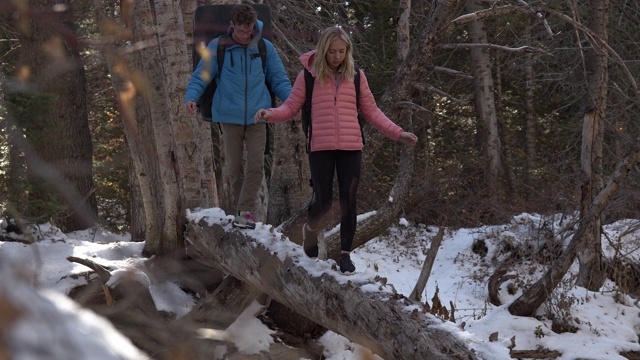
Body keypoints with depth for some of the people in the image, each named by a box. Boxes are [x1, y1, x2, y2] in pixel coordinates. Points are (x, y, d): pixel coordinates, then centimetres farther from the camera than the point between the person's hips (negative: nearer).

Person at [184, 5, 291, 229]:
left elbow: (279, 80, 9)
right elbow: (200, 77, 2)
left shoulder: (265, 48, 4)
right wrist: (191, 97, -18)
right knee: (235, 166, 6)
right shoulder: (217, 48, 0)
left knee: (256, 165, -10)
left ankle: (245, 210, -5)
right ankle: (242, 209, 19)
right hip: (230, 117, 0)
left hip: (257, 118, 0)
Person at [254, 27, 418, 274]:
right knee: (323, 201, -1)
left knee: (348, 202, 1)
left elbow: (371, 112, 13)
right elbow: (291, 107, 4)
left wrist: (397, 133, 7)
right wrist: (270, 114, -16)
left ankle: (345, 254, 13)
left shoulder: (356, 76, 8)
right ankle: (311, 228, 33)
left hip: (351, 148, 2)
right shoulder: (309, 75, 3)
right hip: (320, 148, -1)